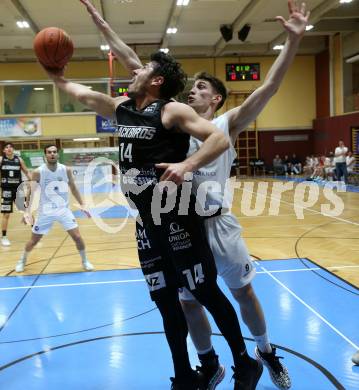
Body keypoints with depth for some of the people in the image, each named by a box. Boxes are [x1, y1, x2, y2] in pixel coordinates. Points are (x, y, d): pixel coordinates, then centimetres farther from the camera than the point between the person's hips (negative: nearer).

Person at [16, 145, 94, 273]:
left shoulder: (66, 170, -6)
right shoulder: (38, 172, -13)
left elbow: (73, 188, 8)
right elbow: (31, 192, -7)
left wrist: (82, 205, 5)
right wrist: (27, 211, -17)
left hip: (63, 209, 2)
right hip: (46, 211, -1)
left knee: (77, 237, -5)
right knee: (34, 240, 7)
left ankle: (85, 261, 18)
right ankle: (22, 261, 34)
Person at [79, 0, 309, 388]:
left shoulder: (226, 125, 0)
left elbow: (268, 87, -11)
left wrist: (294, 39, -20)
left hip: (218, 224, -3)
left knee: (244, 292, 12)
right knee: (189, 304, 13)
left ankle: (266, 353, 37)